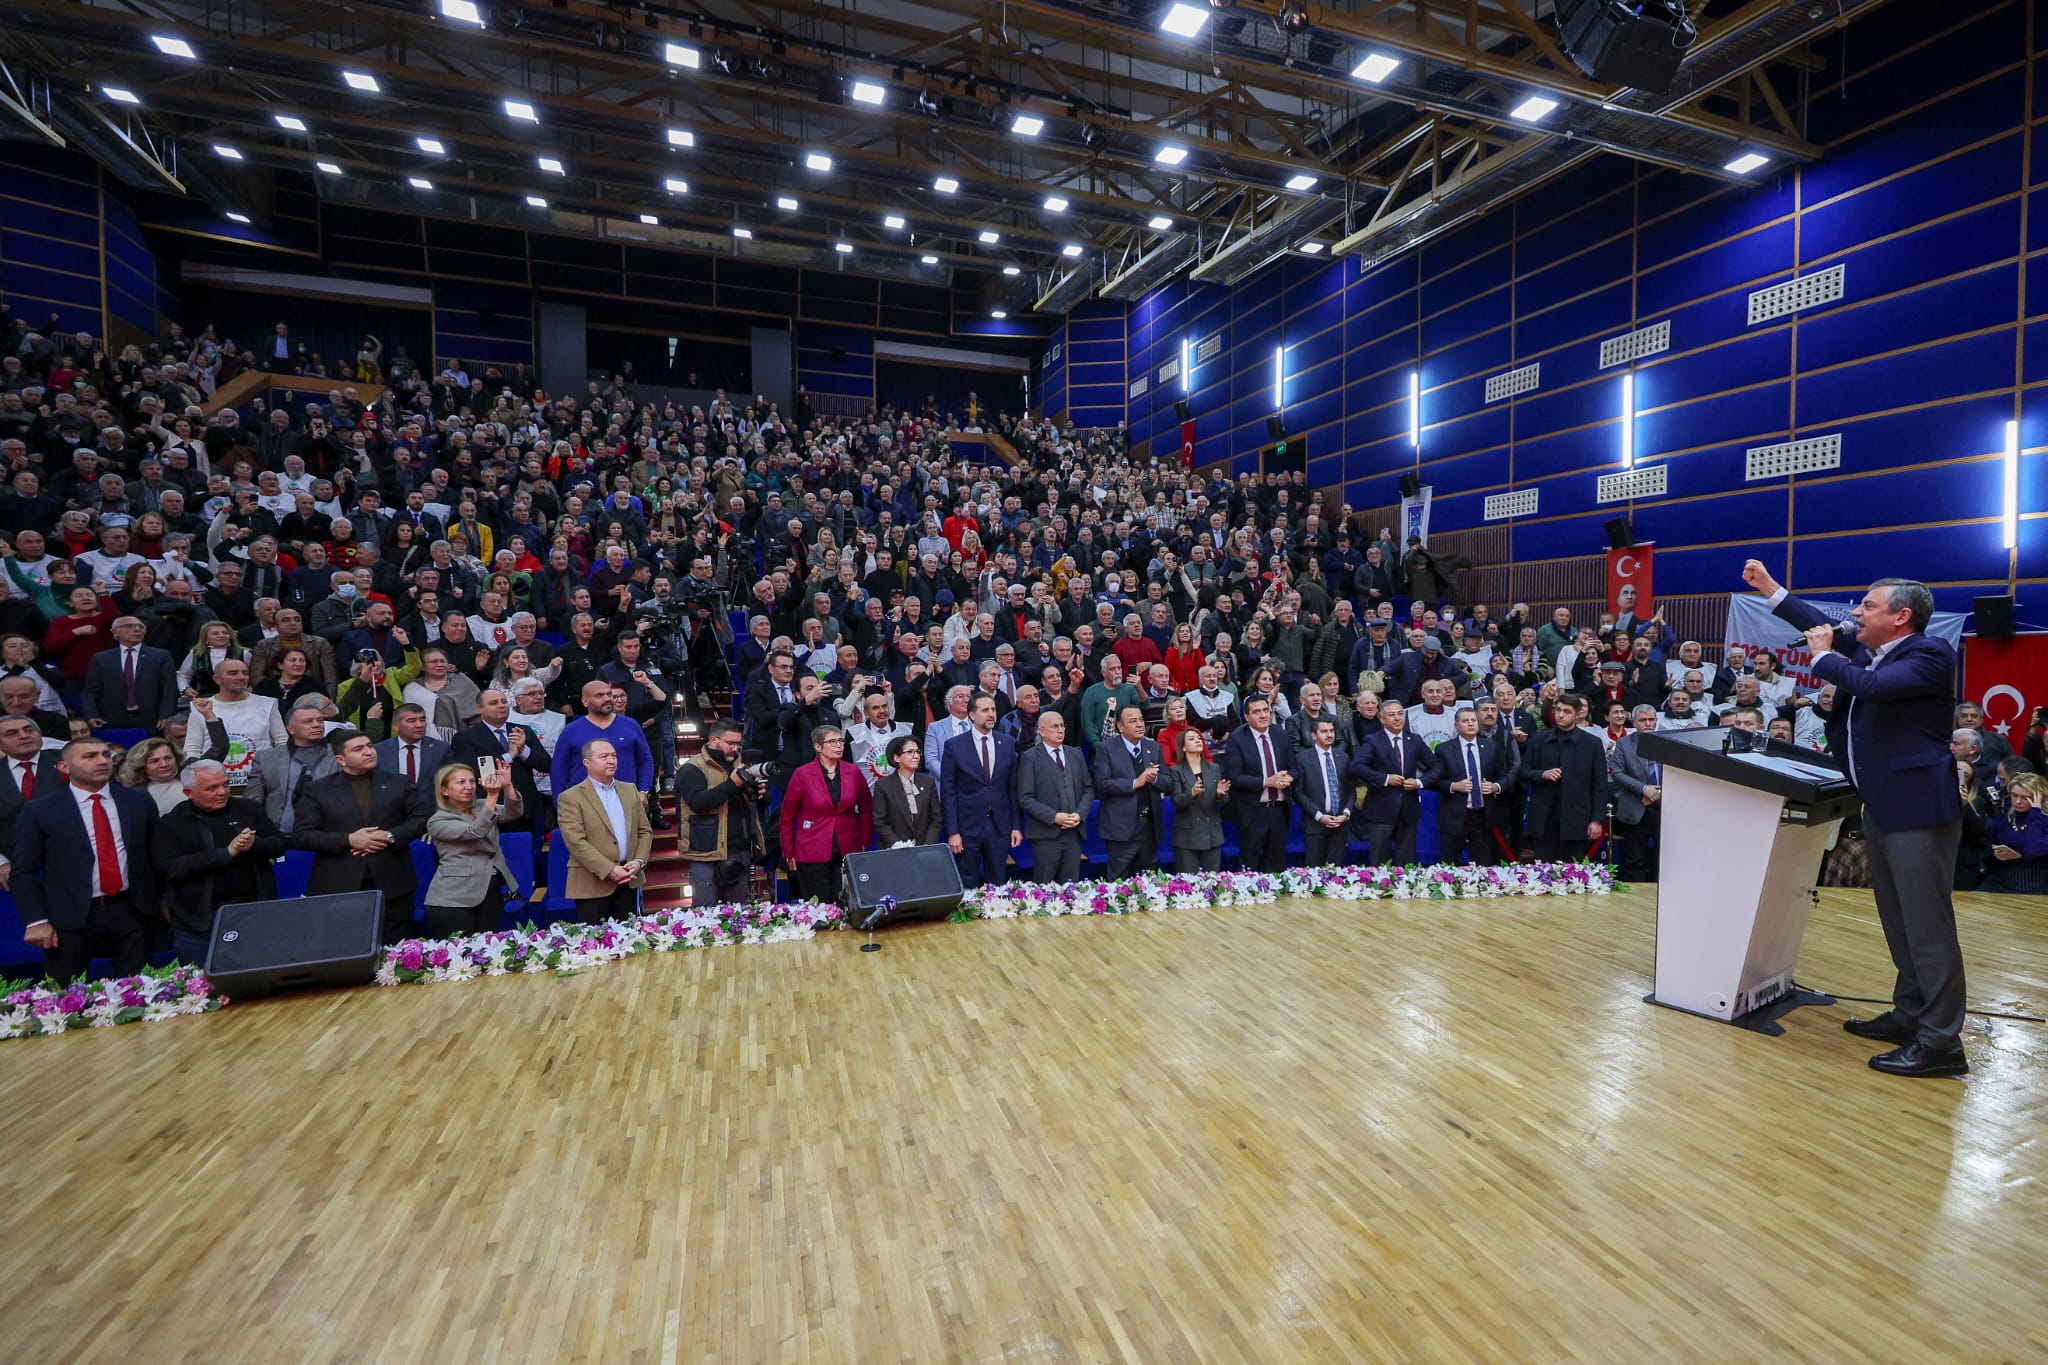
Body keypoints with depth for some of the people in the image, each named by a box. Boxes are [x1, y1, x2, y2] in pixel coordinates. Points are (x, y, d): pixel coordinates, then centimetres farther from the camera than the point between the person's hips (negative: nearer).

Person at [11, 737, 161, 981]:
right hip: (69, 918, -2)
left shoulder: (140, 803, 6)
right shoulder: (38, 812, -2)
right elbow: (23, 872, -2)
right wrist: (36, 921, -10)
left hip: (130, 912, 2)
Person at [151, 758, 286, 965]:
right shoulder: (170, 824, 0)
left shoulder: (248, 809, 8)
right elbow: (169, 868, -12)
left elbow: (279, 844, 6)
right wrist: (227, 853, -19)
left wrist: (254, 844, -16)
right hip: (200, 924, -2)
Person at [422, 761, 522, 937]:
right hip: (455, 899, -5)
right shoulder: (438, 820, -4)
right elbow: (475, 831, -19)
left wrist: (507, 786, -22)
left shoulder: (481, 808, 12)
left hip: (491, 894, 5)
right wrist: (492, 795, -29)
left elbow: (514, 812, -5)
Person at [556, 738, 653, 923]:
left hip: (628, 880, 5)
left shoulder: (630, 790, 13)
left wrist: (639, 861, -5)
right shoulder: (570, 798, -4)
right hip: (593, 883, -5)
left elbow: (645, 831, 13)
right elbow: (576, 842, -13)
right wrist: (609, 870, -18)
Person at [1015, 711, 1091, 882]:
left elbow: (1089, 789, 13)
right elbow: (1025, 798, -8)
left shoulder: (1076, 755, 13)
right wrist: (1054, 817, -15)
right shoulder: (1029, 758, -3)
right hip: (1046, 833, -4)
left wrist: (1080, 814, -4)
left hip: (1074, 831, 4)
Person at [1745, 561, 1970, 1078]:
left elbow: (1869, 685, -29)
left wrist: (1822, 655, -11)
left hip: (1917, 808, -9)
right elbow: (1824, 627, 23)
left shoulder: (1929, 655, -13)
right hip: (1880, 807, 9)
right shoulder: (1870, 651, 12)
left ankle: (1940, 1042, 2)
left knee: (1927, 926, -5)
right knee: (1899, 923, 17)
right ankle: (1909, 1016, 28)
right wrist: (1768, 587, 22)